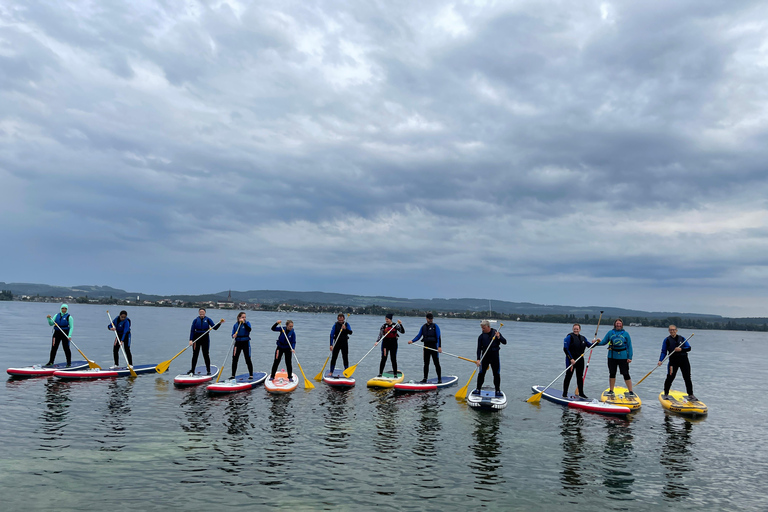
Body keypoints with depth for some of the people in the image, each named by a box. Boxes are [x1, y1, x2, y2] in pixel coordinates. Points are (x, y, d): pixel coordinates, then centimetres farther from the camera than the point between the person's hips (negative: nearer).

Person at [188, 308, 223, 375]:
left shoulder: (208, 320, 3)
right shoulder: (195, 320, 4)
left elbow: (215, 327, -3)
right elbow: (192, 330, 0)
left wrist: (220, 323, -20)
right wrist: (191, 340, -9)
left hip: (205, 338, -1)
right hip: (196, 338, 1)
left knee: (206, 354, 0)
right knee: (195, 355, 6)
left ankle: (208, 370, 7)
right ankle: (192, 370, 16)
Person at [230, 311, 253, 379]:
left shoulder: (247, 323, -3)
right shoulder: (235, 325, 6)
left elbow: (249, 329, -23)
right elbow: (233, 334, 3)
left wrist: (244, 323, -29)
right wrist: (234, 336, -20)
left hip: (245, 343, -3)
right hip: (238, 343, 3)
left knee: (248, 359, -2)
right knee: (234, 359, 3)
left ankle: (251, 375, 6)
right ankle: (233, 375, 15)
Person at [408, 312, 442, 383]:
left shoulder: (435, 326, -3)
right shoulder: (423, 327, 12)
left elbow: (438, 337, -9)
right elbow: (418, 336, 12)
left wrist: (439, 347, -20)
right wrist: (412, 341, -5)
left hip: (434, 346, -4)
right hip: (426, 347, 5)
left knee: (436, 363, -3)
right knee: (426, 364, 9)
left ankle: (439, 379, 4)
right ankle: (425, 378, 16)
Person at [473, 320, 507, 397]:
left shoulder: (496, 333, 1)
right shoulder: (481, 336, -2)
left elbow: (504, 342, 1)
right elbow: (479, 348, -4)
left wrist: (499, 337, -19)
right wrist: (478, 359, -14)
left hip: (495, 356, 1)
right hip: (485, 356, 0)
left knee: (497, 374, 5)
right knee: (481, 373, -1)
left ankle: (498, 391, 16)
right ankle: (478, 389, 10)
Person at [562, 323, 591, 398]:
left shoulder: (583, 338, 13)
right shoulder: (569, 337, -8)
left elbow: (589, 346, 22)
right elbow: (565, 349, -14)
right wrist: (571, 359, -20)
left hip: (580, 360, 6)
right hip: (571, 360, -6)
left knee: (580, 377, 11)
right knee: (568, 376, -3)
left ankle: (581, 393, 22)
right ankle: (564, 393, 4)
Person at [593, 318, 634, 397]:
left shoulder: (625, 333, 2)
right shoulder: (610, 333, 7)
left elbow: (629, 346, 3)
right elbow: (604, 342, 8)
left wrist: (630, 357, -3)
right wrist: (598, 342, -14)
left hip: (623, 357, -2)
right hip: (612, 356, 2)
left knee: (626, 374, -3)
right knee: (612, 374, 10)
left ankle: (631, 392, 7)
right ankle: (611, 391, 22)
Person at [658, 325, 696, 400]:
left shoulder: (682, 338, 10)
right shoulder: (667, 340, 3)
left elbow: (689, 348, 5)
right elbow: (664, 352, 1)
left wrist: (681, 349, -14)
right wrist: (660, 360, -12)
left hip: (684, 360, 2)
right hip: (673, 360, -2)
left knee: (687, 378, 4)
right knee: (670, 378, -7)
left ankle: (690, 395, 16)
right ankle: (666, 394, 7)